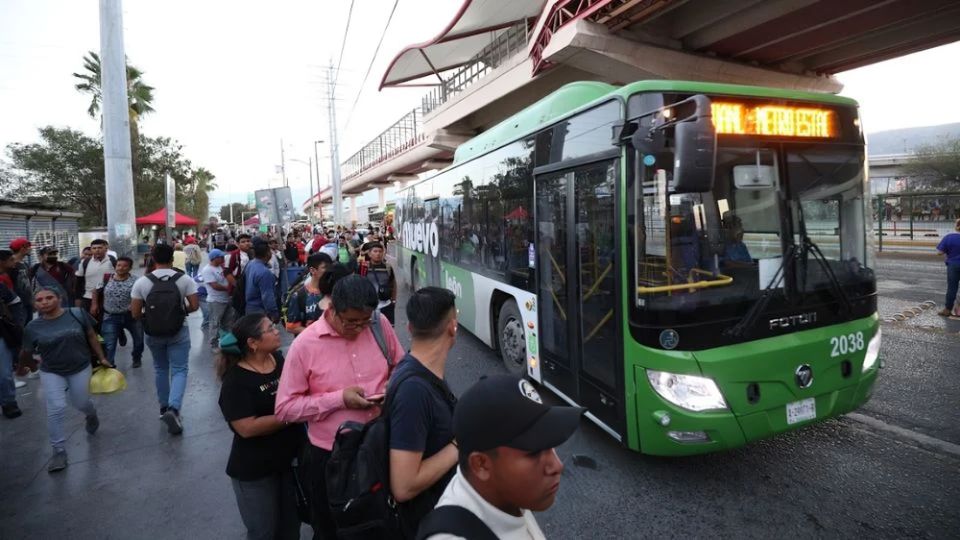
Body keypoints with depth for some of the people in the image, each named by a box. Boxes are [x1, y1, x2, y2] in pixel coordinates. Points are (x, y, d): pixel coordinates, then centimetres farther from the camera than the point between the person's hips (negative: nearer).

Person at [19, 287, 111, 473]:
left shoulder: (78, 314, -10)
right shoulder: (33, 328, -8)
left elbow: (91, 336, -1)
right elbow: (27, 353, 3)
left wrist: (101, 358, -1)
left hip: (80, 368, 0)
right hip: (51, 372, 0)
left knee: (81, 403, 11)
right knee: (55, 410, -8)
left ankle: (92, 415, 49)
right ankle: (59, 452, 5)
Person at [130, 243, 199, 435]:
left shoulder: (141, 282, -8)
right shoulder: (185, 279, -10)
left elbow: (135, 313, -6)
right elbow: (194, 306, -9)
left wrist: (148, 318, 13)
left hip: (153, 333, 2)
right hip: (178, 332, -2)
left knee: (161, 370, 20)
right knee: (179, 371, 2)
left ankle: (164, 407, 31)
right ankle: (173, 408, -18)